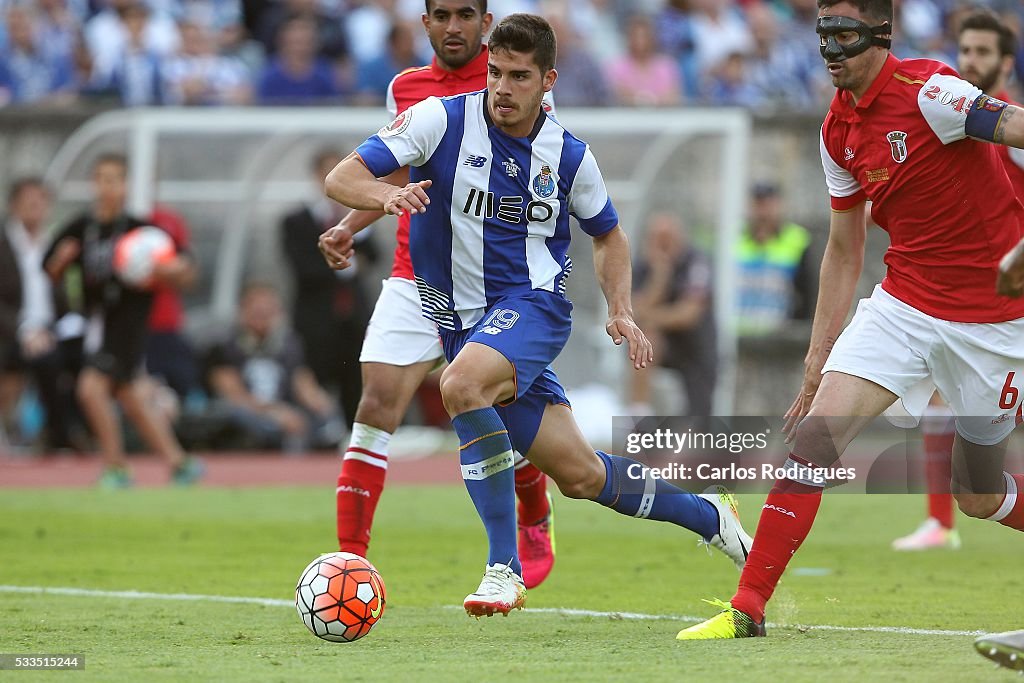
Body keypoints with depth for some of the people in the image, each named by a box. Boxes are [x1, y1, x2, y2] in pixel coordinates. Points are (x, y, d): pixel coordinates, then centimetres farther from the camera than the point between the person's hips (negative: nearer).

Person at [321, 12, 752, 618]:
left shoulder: (569, 155, -1)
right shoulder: (443, 119, -7)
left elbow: (608, 233, 17)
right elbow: (342, 178, -13)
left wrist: (622, 311, 0)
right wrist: (386, 195, -36)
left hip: (533, 303, -2)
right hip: (462, 319, 2)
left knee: (461, 385, -34)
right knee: (581, 475, 4)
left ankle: (505, 567, -28)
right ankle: (709, 516, 29)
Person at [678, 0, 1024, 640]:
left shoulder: (927, 91, -16)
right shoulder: (839, 131, 6)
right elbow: (844, 253, 15)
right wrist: (817, 363, 14)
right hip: (904, 304, 5)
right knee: (815, 431, -14)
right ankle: (748, 608, -12)